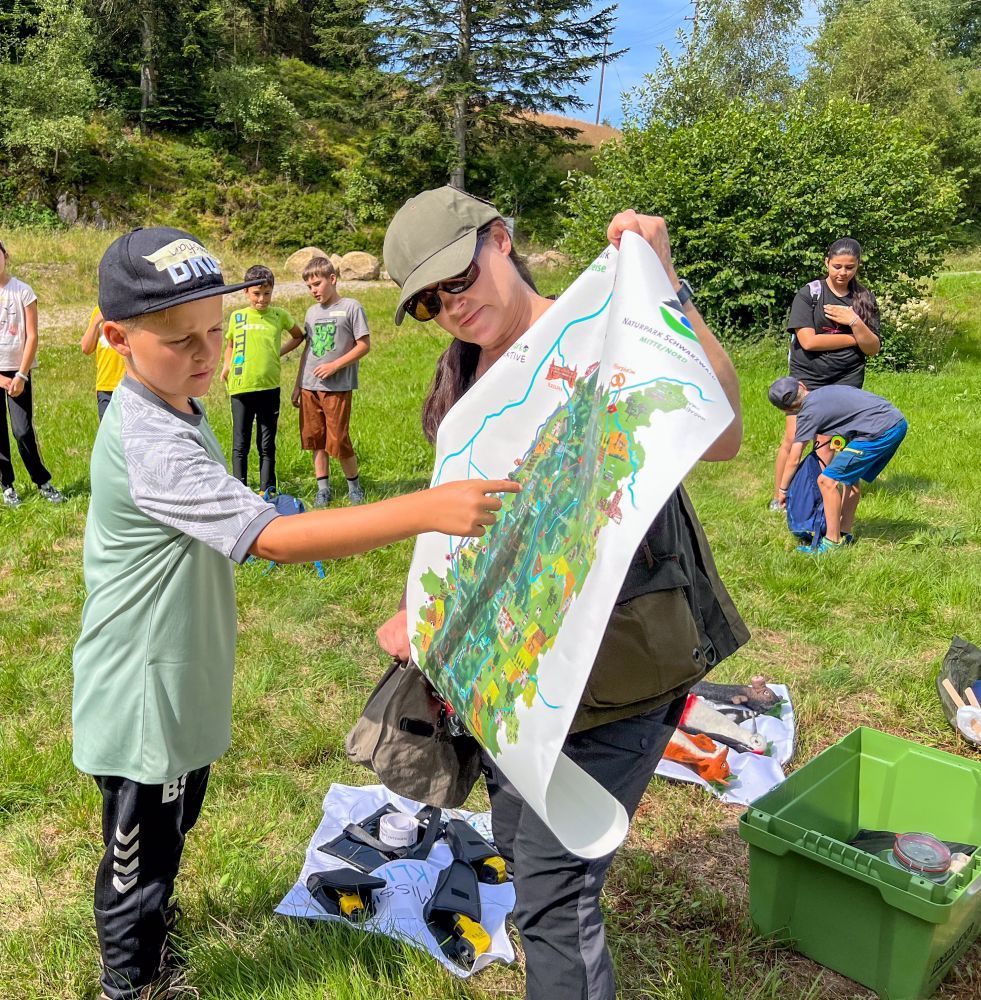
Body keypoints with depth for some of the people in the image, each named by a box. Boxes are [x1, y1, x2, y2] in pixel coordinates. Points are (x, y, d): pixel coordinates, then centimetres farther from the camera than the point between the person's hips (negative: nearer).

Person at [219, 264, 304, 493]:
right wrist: (227, 365, 1)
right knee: (240, 444, 4)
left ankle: (267, 491, 16)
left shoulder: (279, 315, 4)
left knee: (267, 444, 8)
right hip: (241, 388, 0)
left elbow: (298, 336, 20)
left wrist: (280, 352, 7)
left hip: (269, 388, 0)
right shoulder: (237, 317, 5)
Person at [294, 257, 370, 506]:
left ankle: (354, 485, 16)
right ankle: (323, 489, 17)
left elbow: (364, 345, -7)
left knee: (339, 441, -4)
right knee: (316, 440, 7)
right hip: (310, 387, 6)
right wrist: (297, 385, 17)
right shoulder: (312, 312, 14)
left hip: (338, 387, -6)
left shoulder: (351, 307, -3)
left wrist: (335, 365, -14)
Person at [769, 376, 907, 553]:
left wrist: (782, 489, 21)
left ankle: (832, 542, 6)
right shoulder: (824, 392, 22)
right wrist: (827, 471, 39)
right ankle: (844, 534, 30)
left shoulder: (808, 413, -2)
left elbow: (793, 461, 6)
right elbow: (825, 445, 31)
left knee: (827, 481, -3)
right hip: (897, 421, 10)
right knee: (849, 476, 24)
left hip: (880, 431, -10)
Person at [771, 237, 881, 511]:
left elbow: (873, 348, 2)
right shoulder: (808, 294, -3)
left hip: (846, 383, 2)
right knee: (793, 440, -4)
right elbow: (808, 341, -14)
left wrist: (854, 322, -15)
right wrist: (854, 338, -6)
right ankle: (779, 498, 9)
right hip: (807, 379, -2)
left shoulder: (864, 299, 7)